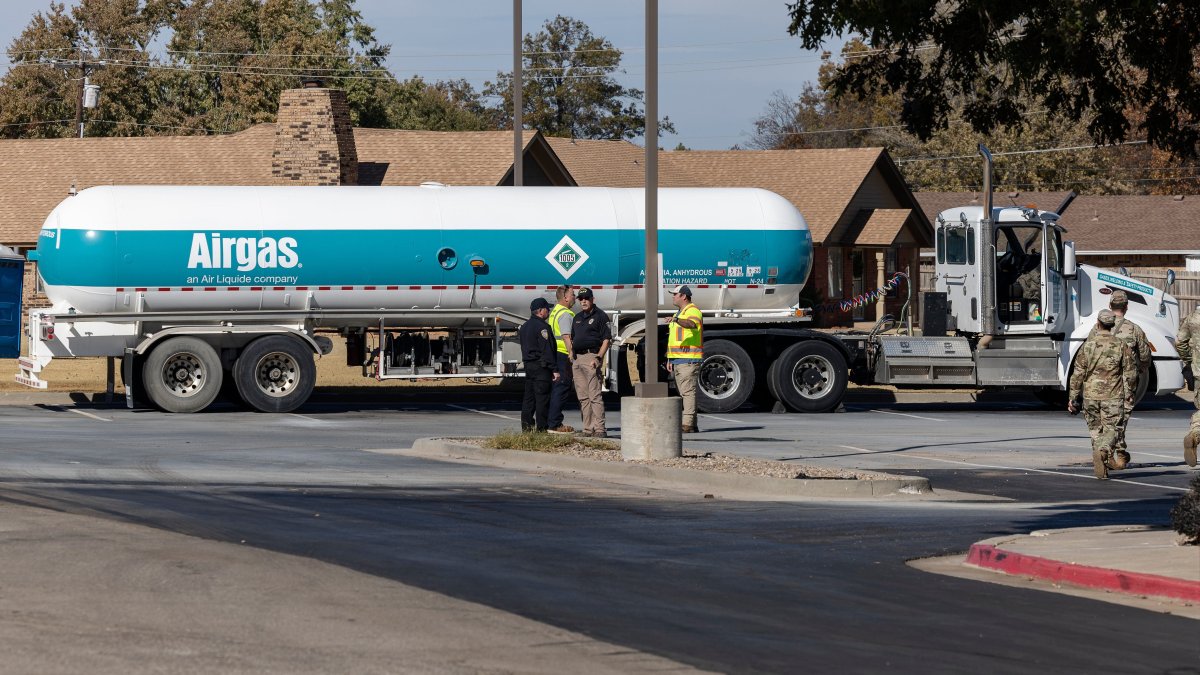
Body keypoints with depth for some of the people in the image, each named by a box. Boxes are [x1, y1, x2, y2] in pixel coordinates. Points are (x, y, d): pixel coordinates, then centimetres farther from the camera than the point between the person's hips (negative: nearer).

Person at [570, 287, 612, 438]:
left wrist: (598, 358, -17)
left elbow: (606, 339, -8)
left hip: (591, 356, -8)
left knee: (595, 395, -11)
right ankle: (588, 429, 10)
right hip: (577, 358, 8)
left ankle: (599, 429, -13)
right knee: (582, 397, 7)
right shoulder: (577, 317, 20)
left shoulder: (600, 316, -2)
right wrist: (571, 355, 12)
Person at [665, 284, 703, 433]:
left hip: (689, 359, -10)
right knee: (683, 392, 9)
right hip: (678, 360, 10)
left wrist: (676, 320, -50)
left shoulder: (693, 311, -9)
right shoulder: (679, 313, 22)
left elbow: (691, 324, -33)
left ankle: (688, 424, -17)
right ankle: (692, 425, 12)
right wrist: (669, 359, 21)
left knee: (688, 391, -13)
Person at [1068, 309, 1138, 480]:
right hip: (1113, 396, -1)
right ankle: (1104, 451, -27)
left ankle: (1101, 466, 12)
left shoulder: (1088, 345, -2)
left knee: (1095, 430, 14)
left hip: (1090, 395, 1)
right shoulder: (1121, 345, -2)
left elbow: (1078, 374, -2)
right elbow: (1131, 371, 0)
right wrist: (1129, 393, 14)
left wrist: (1072, 398, 4)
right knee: (1111, 429, 3)